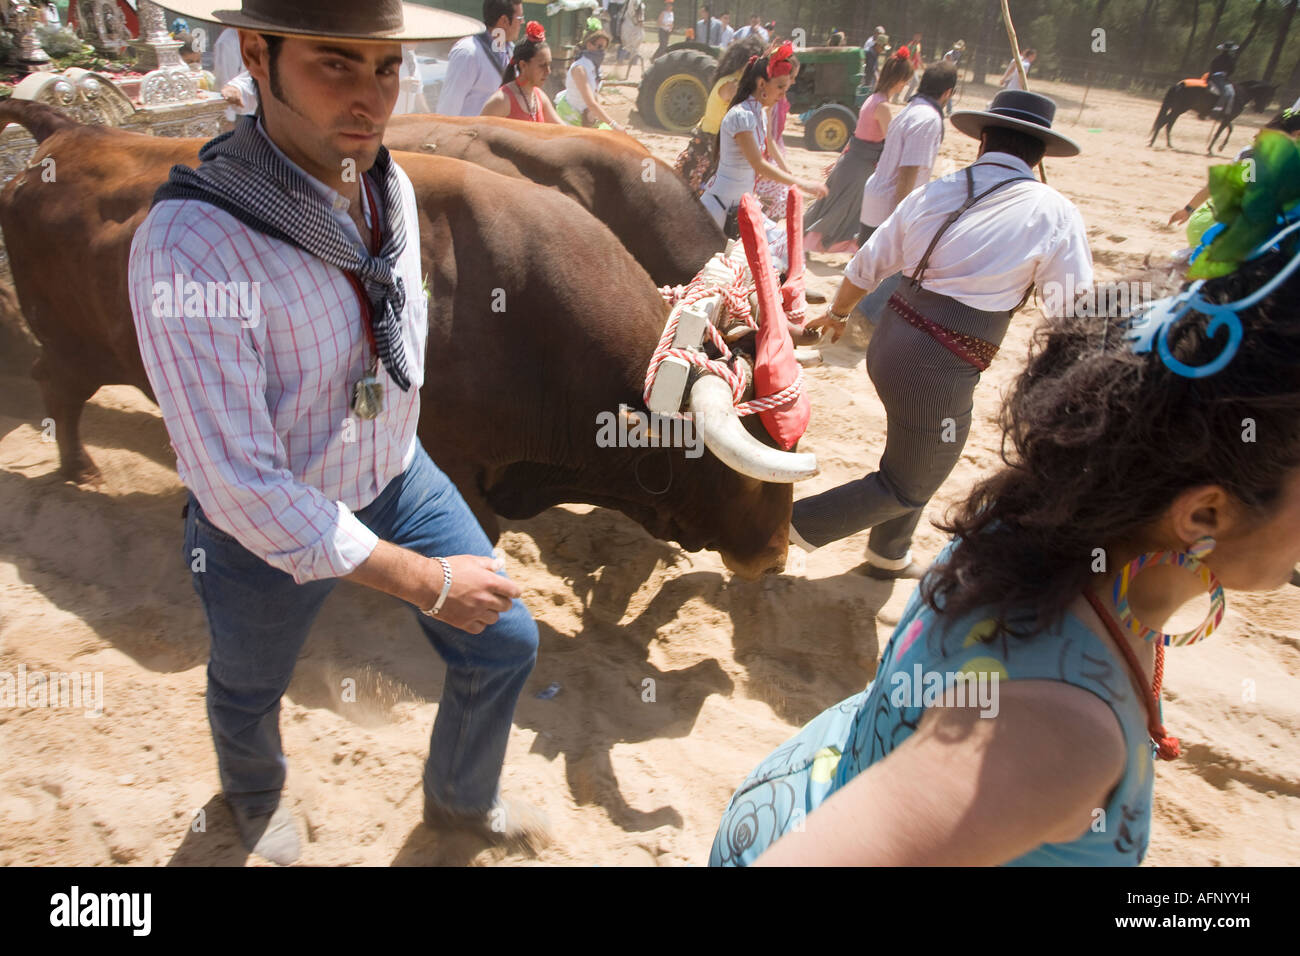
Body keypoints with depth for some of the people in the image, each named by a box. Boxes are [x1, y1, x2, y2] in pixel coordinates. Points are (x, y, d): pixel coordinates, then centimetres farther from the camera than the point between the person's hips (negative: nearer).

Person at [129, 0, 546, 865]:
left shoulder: (392, 187, -12)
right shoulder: (189, 243, -34)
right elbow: (240, 485, -33)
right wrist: (425, 582, -28)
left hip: (398, 478, 5)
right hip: (264, 531, -5)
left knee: (506, 642, 12)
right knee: (250, 688, 24)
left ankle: (461, 801, 43)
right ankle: (257, 798, 62)